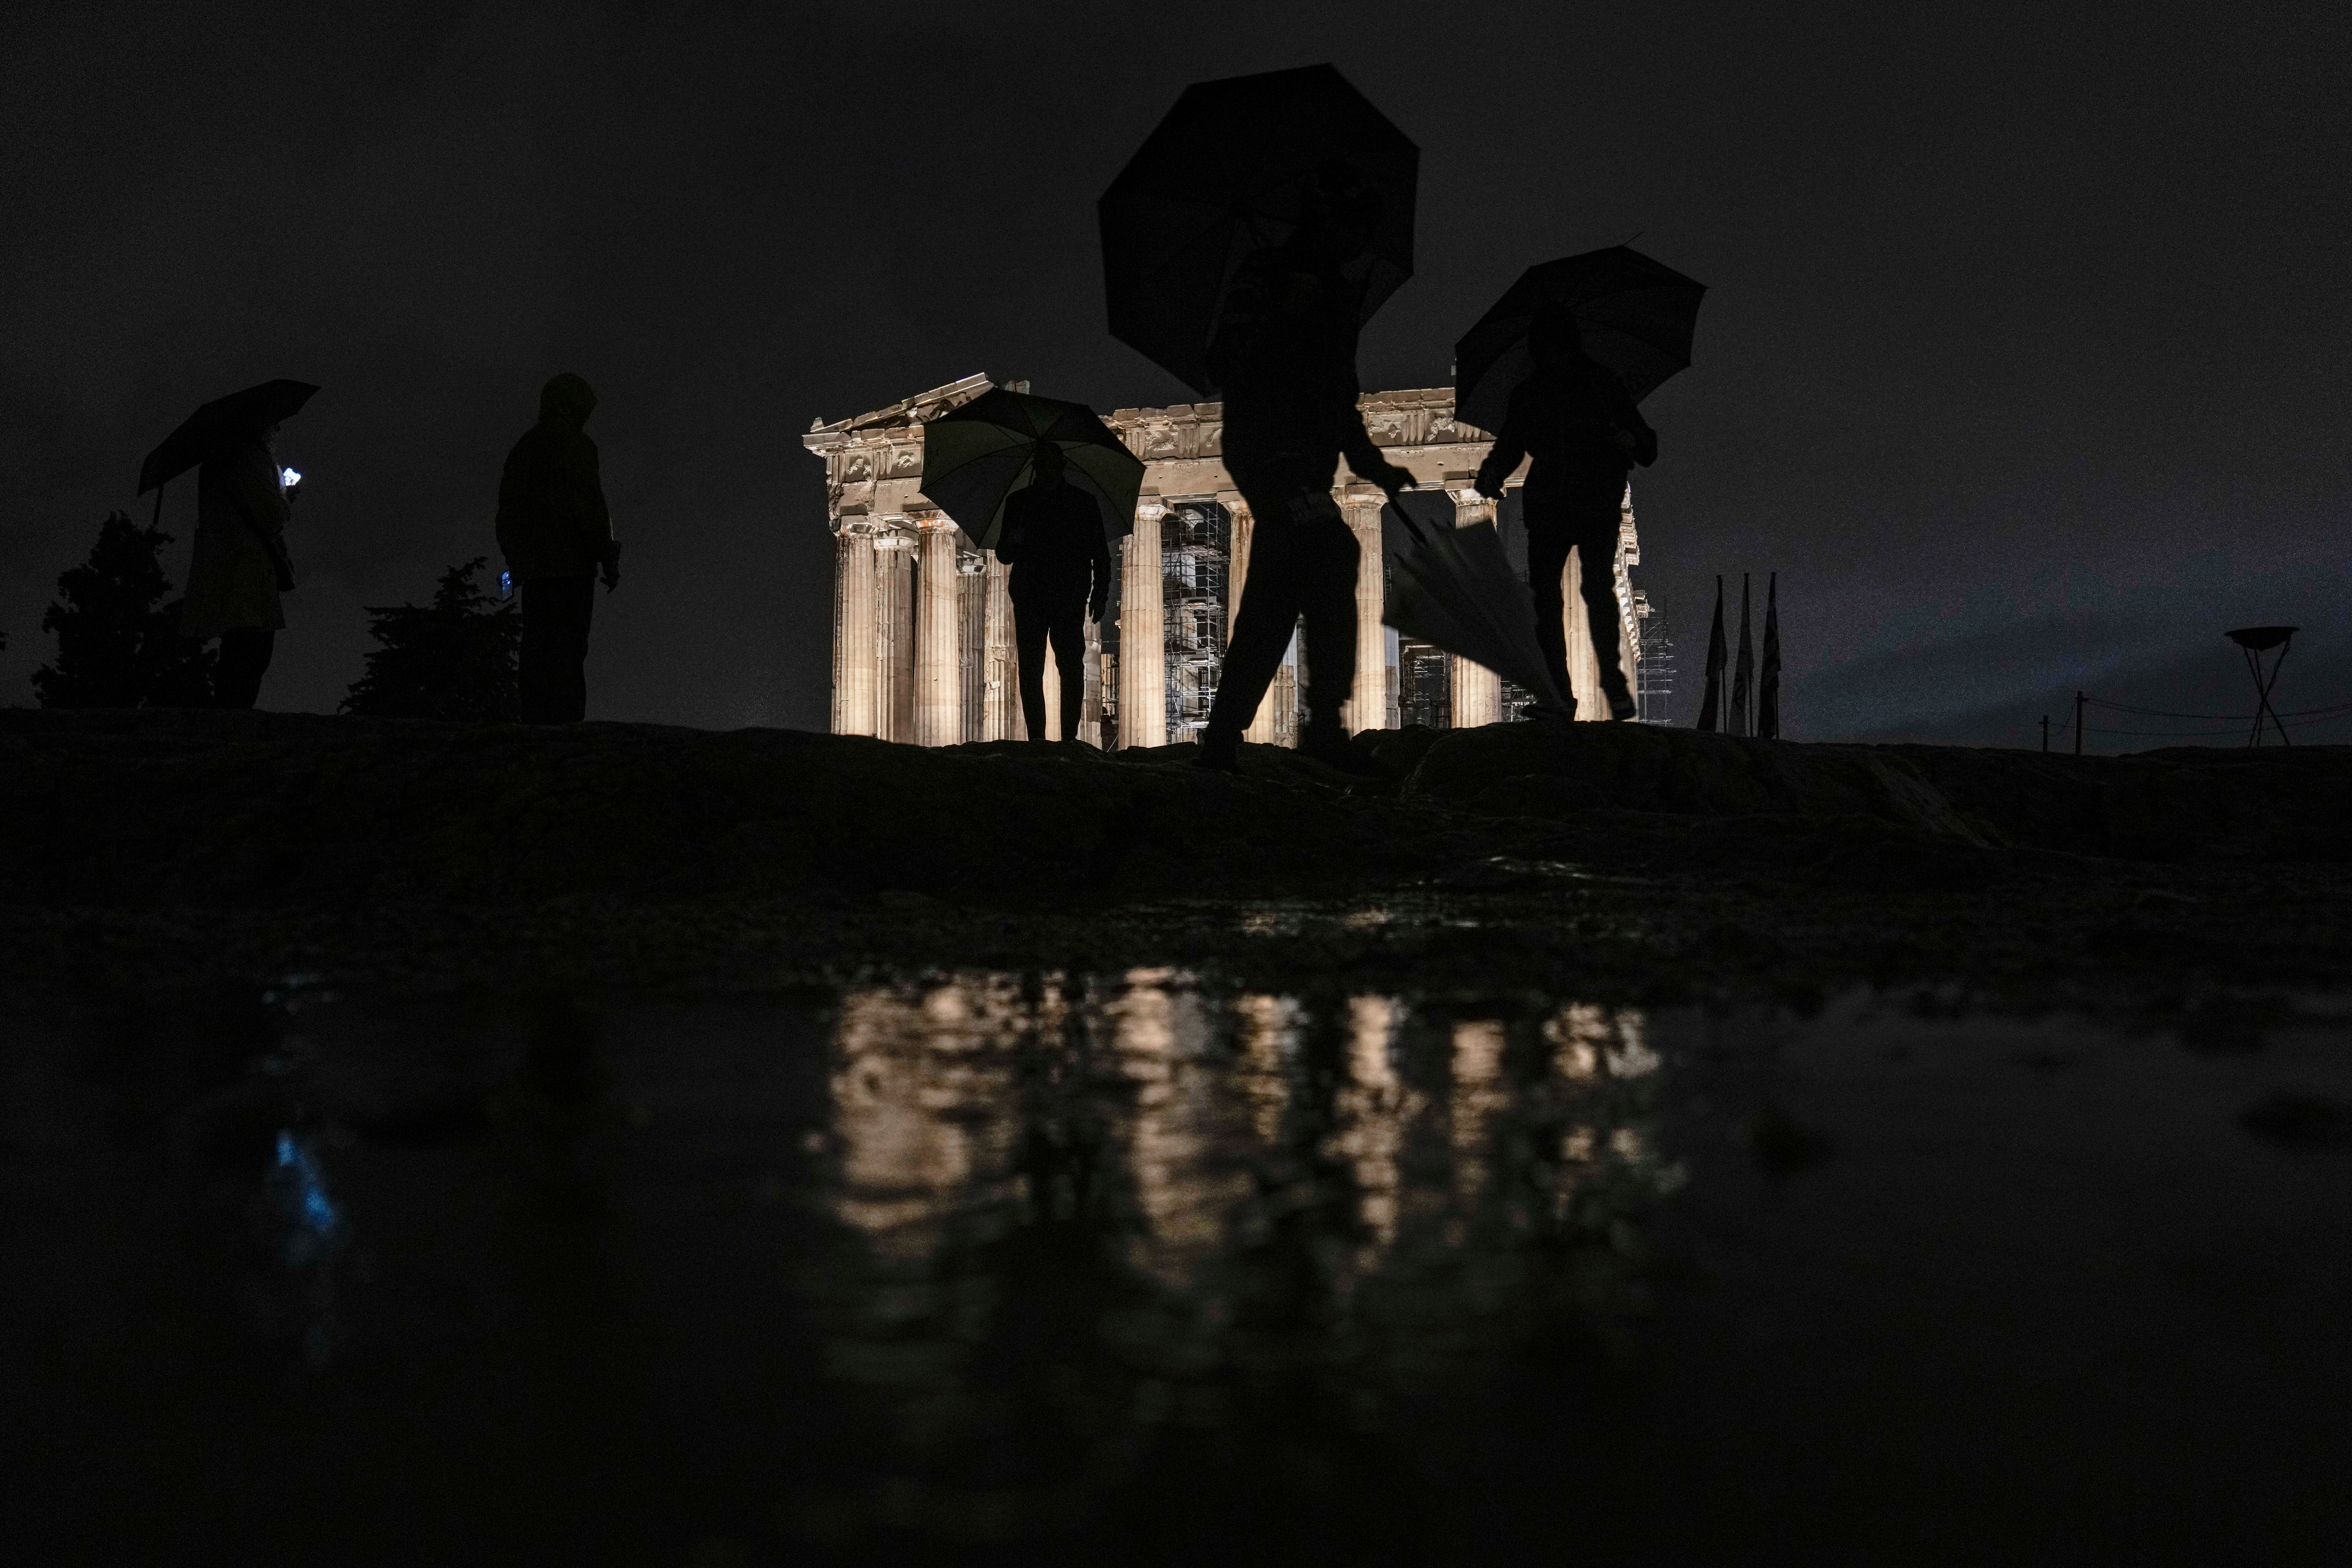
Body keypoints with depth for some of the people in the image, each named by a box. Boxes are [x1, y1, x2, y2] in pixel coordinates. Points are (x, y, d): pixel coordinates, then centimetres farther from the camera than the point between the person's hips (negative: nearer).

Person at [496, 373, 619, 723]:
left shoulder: (522, 448, 17)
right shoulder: (576, 445, -5)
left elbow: (507, 513, 18)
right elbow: (590, 506, -13)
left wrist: (515, 562, 23)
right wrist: (609, 558, -9)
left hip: (533, 567, 7)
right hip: (571, 562, -7)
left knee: (538, 649, 6)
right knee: (568, 647, -10)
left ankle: (536, 721, 4)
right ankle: (566, 721, -16)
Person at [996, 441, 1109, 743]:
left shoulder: (1083, 502, 12)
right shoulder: (1018, 502, 15)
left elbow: (1100, 554, 12)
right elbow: (1005, 556, 15)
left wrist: (1100, 593, 0)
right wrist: (1012, 542, -9)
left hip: (1070, 596, -1)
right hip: (1029, 597, 1)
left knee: (1071, 666, -8)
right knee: (1030, 668, -4)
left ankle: (1070, 736, -7)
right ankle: (1036, 737, -2)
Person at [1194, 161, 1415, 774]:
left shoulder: (1337, 292, 24)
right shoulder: (1263, 278, 0)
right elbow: (1229, 364, -10)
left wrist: (1374, 466, 23)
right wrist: (1285, 317, -21)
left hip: (1309, 461, 9)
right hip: (1267, 449, -9)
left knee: (1272, 606, 5)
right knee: (1330, 554, -25)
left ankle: (1223, 738, 9)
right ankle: (1324, 722, -23)